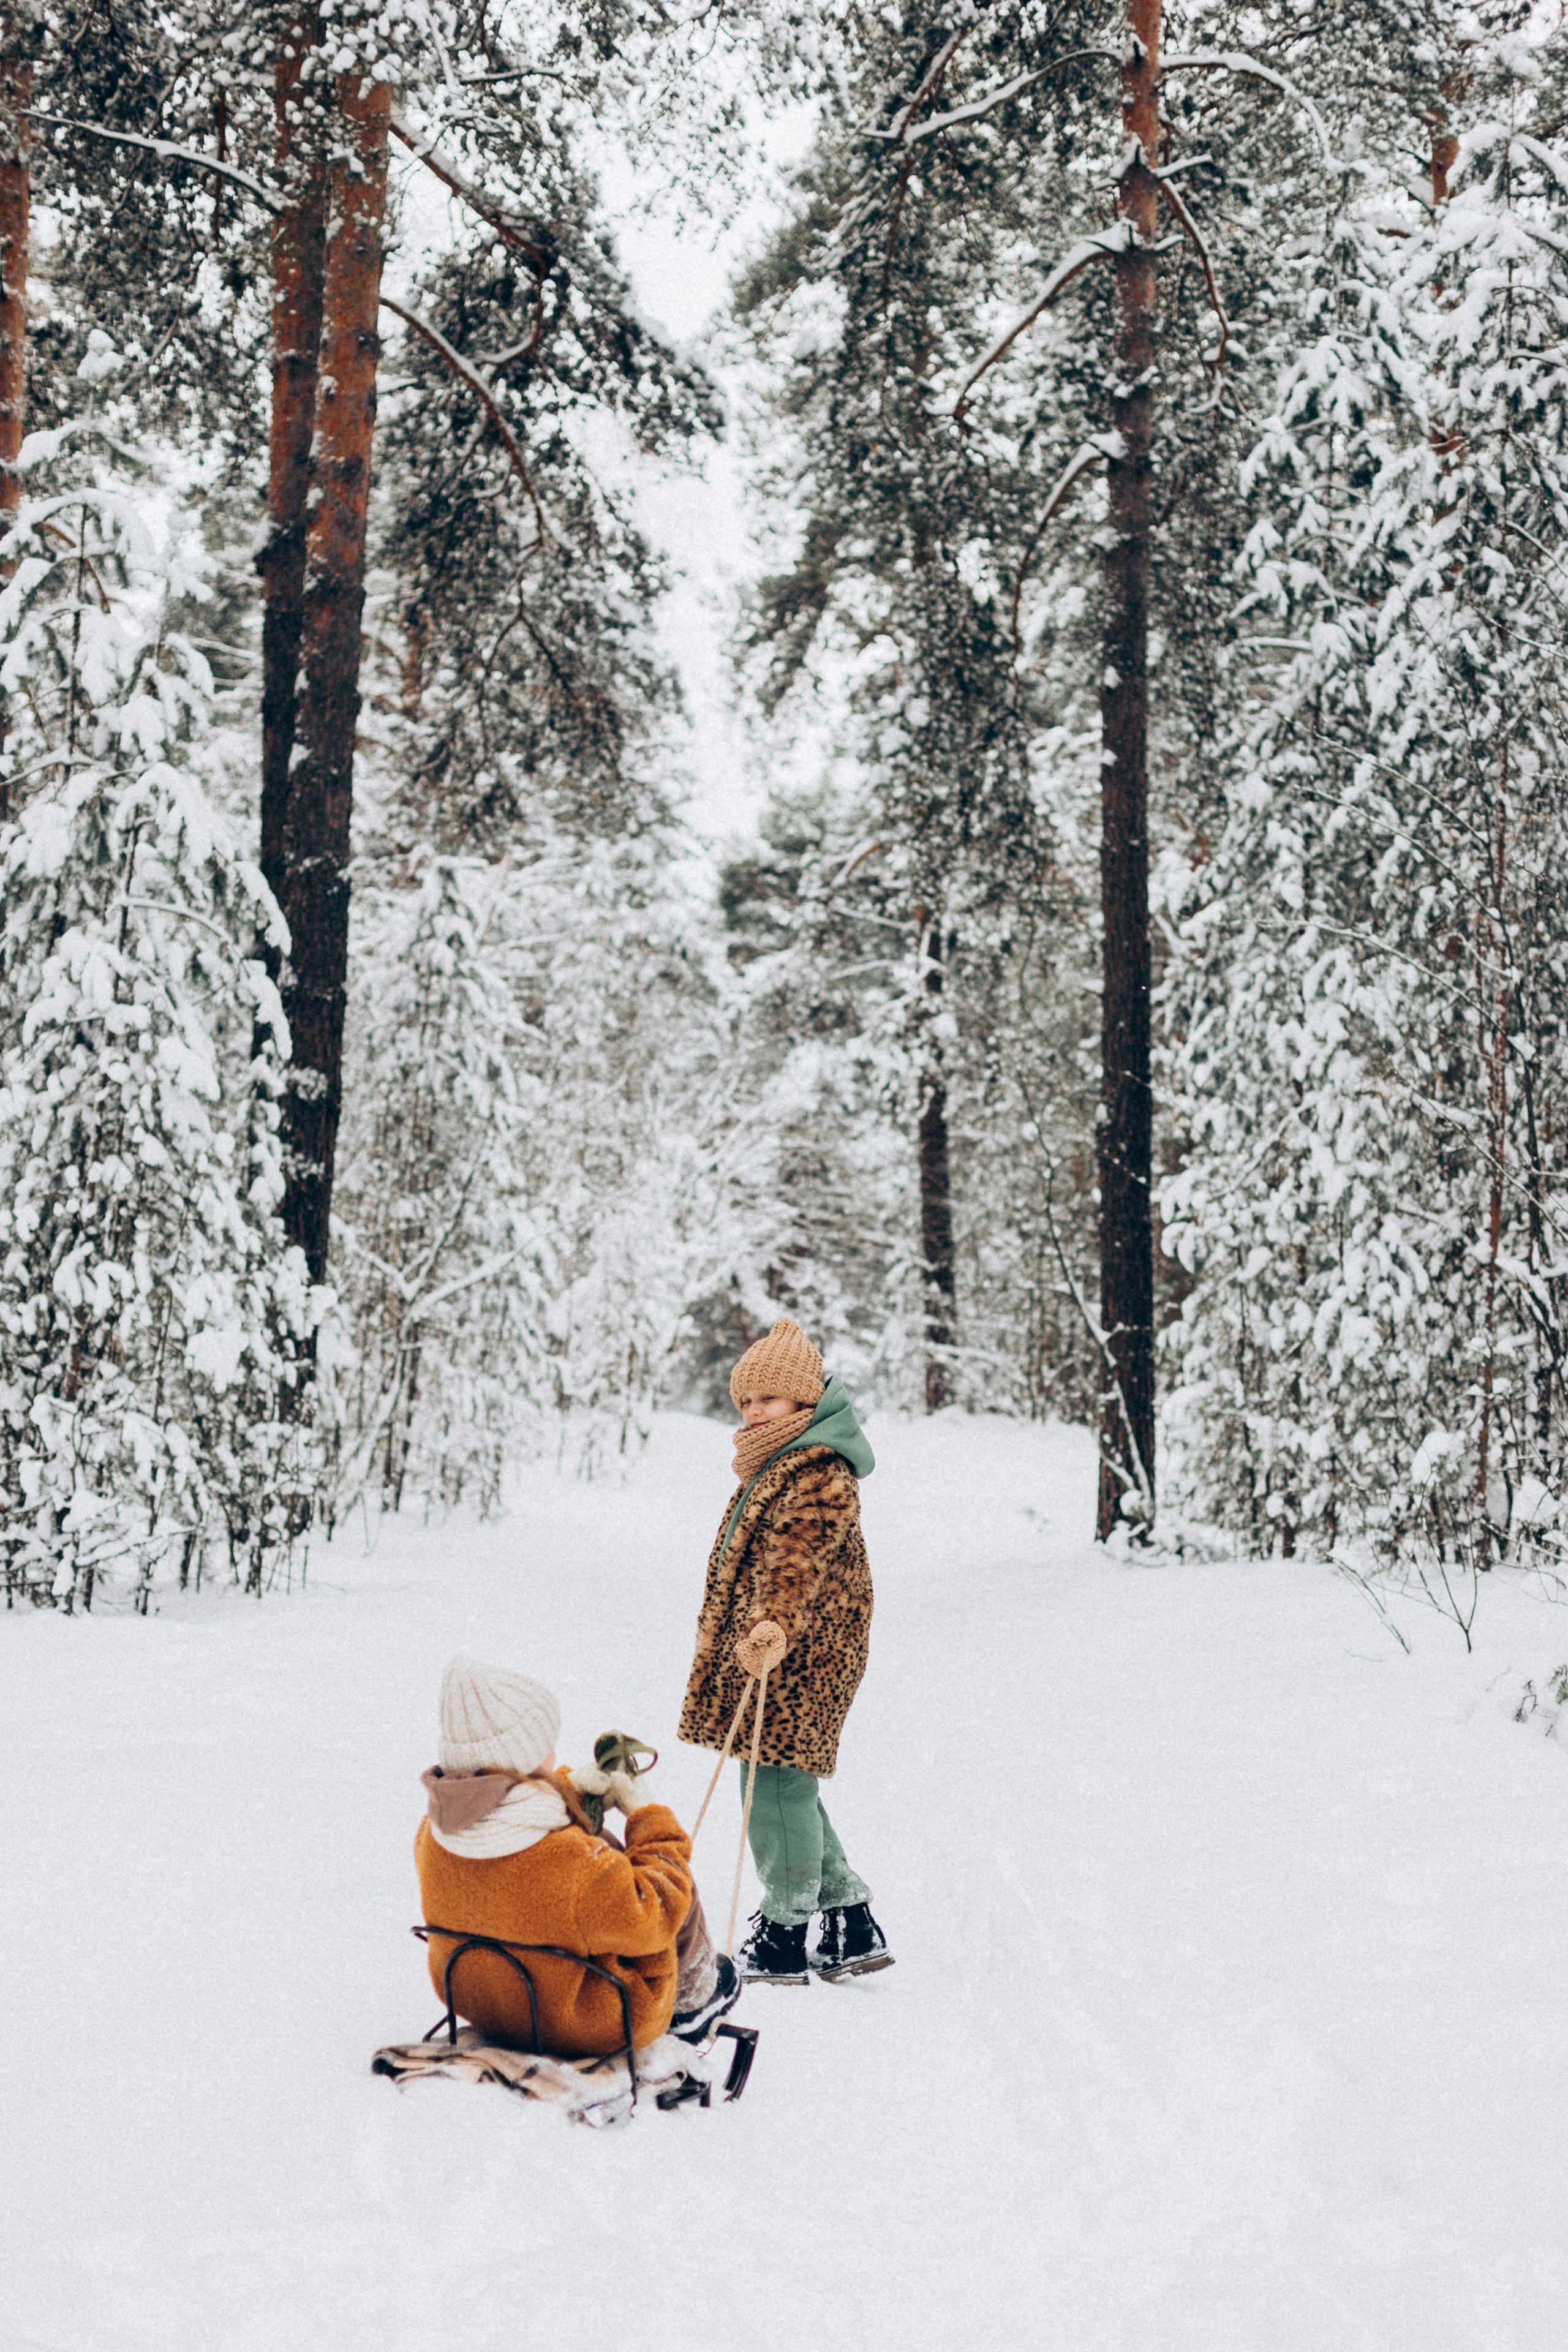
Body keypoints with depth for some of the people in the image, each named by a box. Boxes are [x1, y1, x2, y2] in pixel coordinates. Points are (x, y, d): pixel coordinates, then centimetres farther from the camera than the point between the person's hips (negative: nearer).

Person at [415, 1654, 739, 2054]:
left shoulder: (433, 1836, -19)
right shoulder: (571, 1864, -39)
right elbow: (653, 1918, -21)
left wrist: (569, 1789, -2)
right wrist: (645, 1811, -12)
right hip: (583, 2027, -6)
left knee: (604, 1851, 20)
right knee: (675, 1889, 8)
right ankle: (693, 2002, 38)